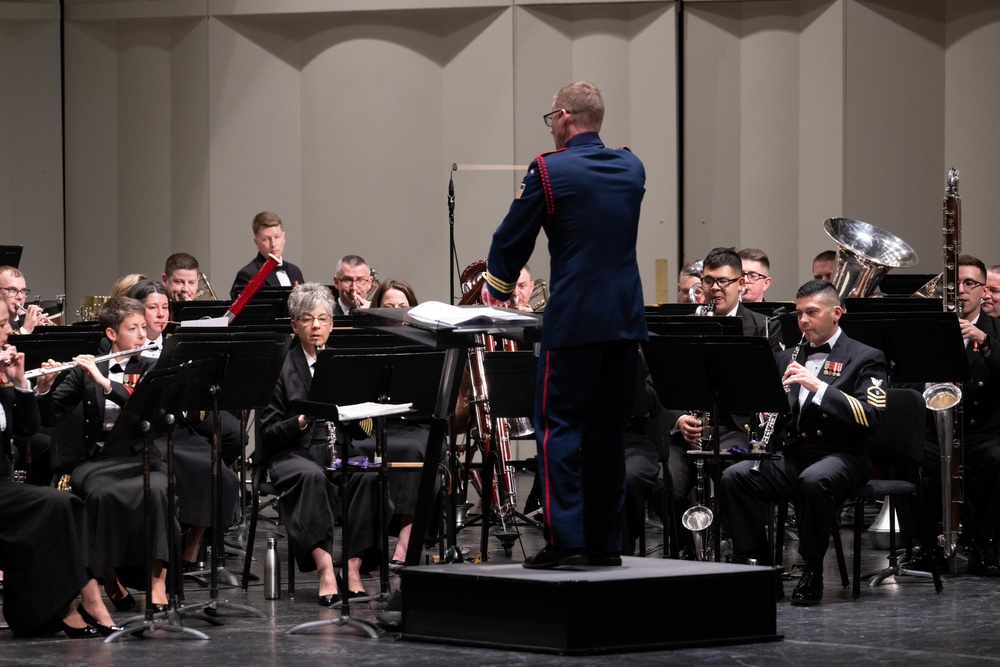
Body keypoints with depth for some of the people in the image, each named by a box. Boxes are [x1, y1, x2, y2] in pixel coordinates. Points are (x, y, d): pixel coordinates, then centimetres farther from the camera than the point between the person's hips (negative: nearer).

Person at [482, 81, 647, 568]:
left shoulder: (549, 171, -8)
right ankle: (605, 542, 13)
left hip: (574, 321, -6)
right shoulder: (632, 168, 9)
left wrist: (498, 290, 18)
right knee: (607, 431, 11)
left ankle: (566, 539, -8)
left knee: (559, 428, -1)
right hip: (627, 319, 6)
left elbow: (512, 239, 0)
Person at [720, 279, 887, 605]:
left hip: (840, 456, -5)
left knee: (814, 480, -39)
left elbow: (871, 416, -12)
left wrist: (819, 386, -20)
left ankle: (812, 574, -22)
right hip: (791, 455, 5)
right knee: (734, 476, -23)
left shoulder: (865, 358, 3)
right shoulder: (789, 358, 21)